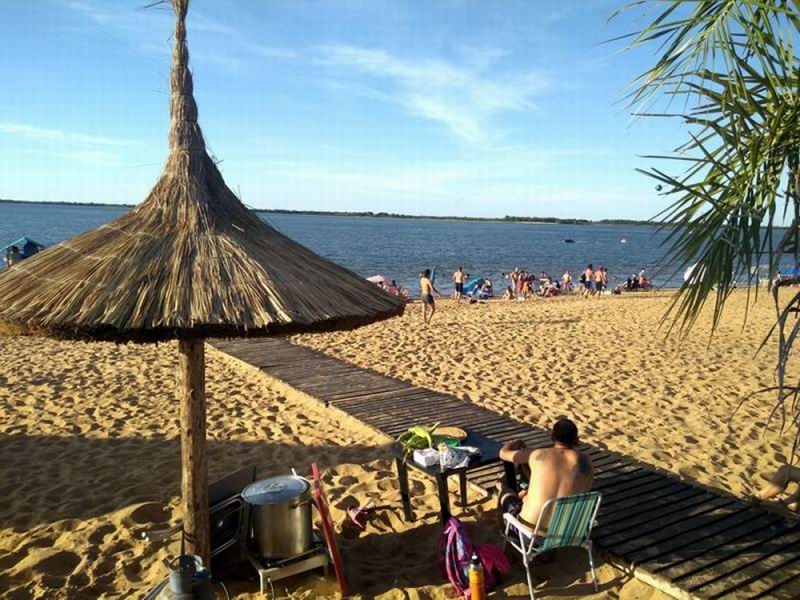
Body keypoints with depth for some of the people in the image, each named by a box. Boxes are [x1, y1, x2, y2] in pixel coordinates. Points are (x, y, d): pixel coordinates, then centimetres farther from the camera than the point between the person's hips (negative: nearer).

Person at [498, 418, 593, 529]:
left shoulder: (537, 454, -9)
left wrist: (517, 443, 30)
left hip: (530, 528, -2)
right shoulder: (585, 461, -6)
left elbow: (503, 453, 7)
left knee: (505, 493, 31)